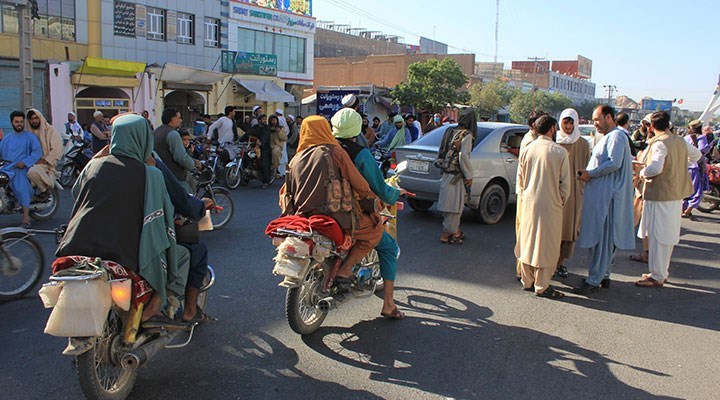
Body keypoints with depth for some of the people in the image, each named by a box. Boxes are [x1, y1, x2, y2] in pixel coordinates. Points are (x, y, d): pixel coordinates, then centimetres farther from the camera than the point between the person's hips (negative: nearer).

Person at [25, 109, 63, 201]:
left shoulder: (49, 130, 1)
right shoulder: (27, 133, 14)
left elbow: (57, 149, -7)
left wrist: (44, 160, -15)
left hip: (46, 163, -5)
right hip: (31, 162, 5)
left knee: (32, 172, -34)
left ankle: (44, 190, -10)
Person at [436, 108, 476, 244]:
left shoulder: (451, 132, 9)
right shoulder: (467, 135, -14)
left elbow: (442, 152, 11)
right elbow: (464, 156, -22)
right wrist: (469, 176, -13)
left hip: (447, 172, 8)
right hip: (456, 175, -8)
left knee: (449, 202, 17)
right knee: (454, 204, 2)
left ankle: (455, 230, 30)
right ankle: (447, 234, 8)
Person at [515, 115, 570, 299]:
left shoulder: (527, 150, 1)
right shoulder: (560, 152, -12)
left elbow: (520, 179, 8)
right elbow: (565, 182, -7)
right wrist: (562, 201, 9)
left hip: (529, 203, 5)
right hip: (550, 205, -5)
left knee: (528, 241, 14)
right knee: (546, 244, 4)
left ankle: (527, 281, 23)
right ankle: (542, 285, 9)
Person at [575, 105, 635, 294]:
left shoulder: (616, 136, -12)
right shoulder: (607, 137, 20)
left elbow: (614, 163, -24)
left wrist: (590, 173, -15)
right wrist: (589, 174, 9)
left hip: (606, 196, -10)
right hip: (599, 195, 10)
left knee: (601, 238, -6)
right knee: (603, 237, 14)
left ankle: (594, 280, -2)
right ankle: (603, 275, 21)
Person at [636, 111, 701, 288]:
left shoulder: (659, 143, -17)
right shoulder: (680, 141, 8)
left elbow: (656, 168, -30)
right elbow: (696, 155, 26)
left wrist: (643, 172, -12)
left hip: (660, 195, -8)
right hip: (676, 195, 8)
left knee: (657, 236, -2)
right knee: (669, 236, 15)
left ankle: (657, 277, 3)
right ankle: (662, 272, 26)